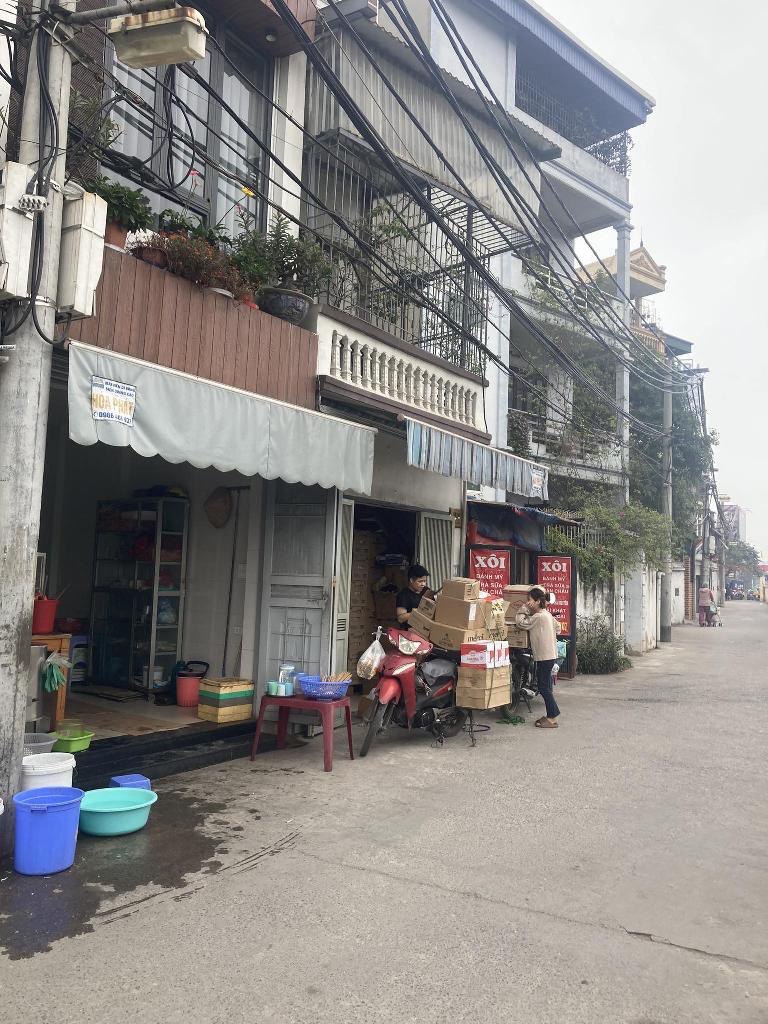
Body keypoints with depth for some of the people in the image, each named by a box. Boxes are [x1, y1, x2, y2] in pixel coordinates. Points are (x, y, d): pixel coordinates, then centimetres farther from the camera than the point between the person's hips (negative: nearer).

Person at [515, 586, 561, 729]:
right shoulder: (547, 614, 11)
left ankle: (552, 718, 1)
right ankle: (551, 715, 21)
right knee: (546, 686, 15)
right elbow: (557, 627, 23)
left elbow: (520, 623, -17)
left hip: (544, 656, -10)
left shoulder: (538, 617, -18)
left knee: (543, 687, -4)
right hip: (550, 654, 10)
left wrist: (524, 608, -8)